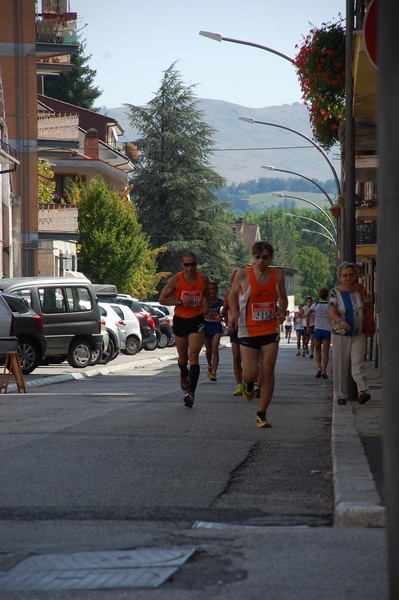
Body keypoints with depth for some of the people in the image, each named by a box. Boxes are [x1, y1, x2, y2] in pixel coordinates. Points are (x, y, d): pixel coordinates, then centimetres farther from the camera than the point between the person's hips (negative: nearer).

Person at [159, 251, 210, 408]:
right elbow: (162, 299, -5)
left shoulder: (203, 279, -2)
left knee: (193, 356, -13)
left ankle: (191, 392, -18)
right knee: (182, 357, 15)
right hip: (180, 320, 1)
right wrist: (180, 302, -19)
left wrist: (206, 305, -4)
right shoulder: (175, 280, -9)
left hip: (197, 320, 0)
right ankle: (184, 376, 50)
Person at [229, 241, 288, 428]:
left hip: (270, 330, 2)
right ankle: (248, 384, 34)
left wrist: (281, 312, -5)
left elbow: (283, 298, 15)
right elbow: (233, 295, 7)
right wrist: (234, 314, -9)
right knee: (251, 373, -7)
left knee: (268, 372, -3)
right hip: (248, 331, -2)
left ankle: (261, 414, 9)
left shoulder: (277, 276, -2)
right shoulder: (243, 275, -10)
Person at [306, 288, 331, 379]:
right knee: (325, 352, -1)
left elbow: (308, 314, -13)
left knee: (317, 351, 15)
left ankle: (319, 368, -4)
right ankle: (324, 370, -15)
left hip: (317, 330, 1)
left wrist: (307, 326, -6)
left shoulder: (315, 305, 1)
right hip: (328, 330, -1)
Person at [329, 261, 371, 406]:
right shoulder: (335, 292, -6)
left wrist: (366, 302, -4)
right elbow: (332, 311, -19)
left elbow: (364, 308, 19)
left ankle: (362, 391, -25)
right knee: (341, 365, 3)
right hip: (340, 334, -1)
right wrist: (340, 321, -39)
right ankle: (341, 395, 11)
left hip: (358, 335, 1)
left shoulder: (359, 289, 3)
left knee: (358, 363, -13)